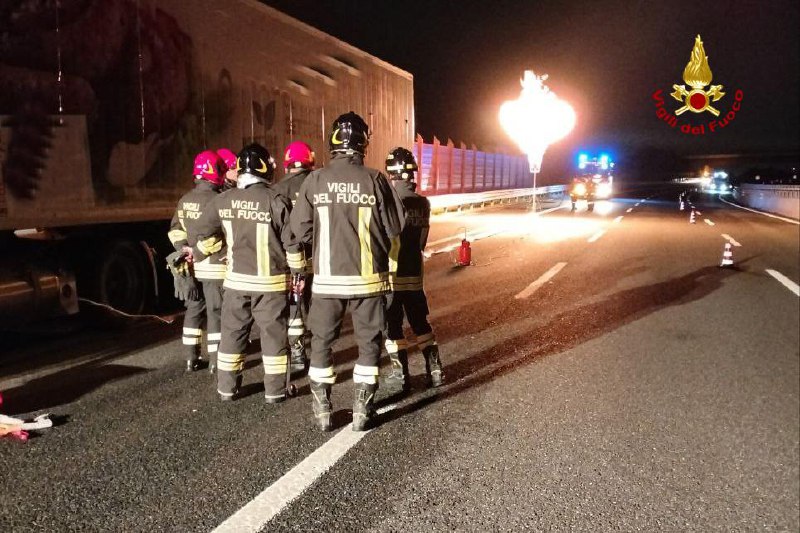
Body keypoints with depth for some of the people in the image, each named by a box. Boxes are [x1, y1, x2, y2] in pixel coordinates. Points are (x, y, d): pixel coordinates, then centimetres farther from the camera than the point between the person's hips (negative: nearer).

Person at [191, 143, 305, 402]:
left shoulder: (224, 200, 1)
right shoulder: (276, 200, -12)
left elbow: (206, 231, 13)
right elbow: (291, 242, -10)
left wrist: (197, 252, 32)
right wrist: (298, 272, 2)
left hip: (236, 279, 4)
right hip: (270, 281, -3)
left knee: (232, 332, 15)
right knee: (273, 334, 6)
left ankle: (227, 387, 23)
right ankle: (274, 390, 13)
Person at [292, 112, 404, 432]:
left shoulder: (315, 180, -5)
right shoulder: (374, 180, -8)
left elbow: (300, 228, -2)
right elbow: (394, 228, -3)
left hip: (327, 277, 1)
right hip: (368, 276, -1)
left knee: (321, 342, 15)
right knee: (369, 343, 13)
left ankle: (322, 411, 21)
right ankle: (361, 412, 17)